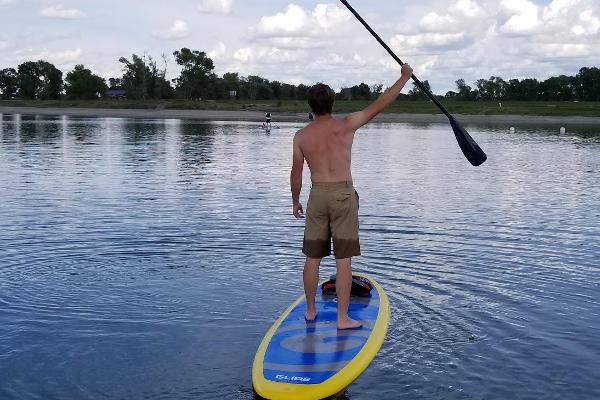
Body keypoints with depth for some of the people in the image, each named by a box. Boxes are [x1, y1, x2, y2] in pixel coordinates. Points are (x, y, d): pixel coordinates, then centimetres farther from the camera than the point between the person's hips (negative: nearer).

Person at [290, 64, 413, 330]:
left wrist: (295, 202, 20)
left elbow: (296, 174, 5)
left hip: (317, 196, 3)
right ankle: (342, 318, 3)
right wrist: (404, 77, 5)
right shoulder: (346, 126, -7)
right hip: (343, 195, -3)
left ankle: (310, 311, 25)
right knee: (343, 260, 0)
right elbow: (379, 105, -4)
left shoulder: (301, 136, 1)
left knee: (312, 258, 13)